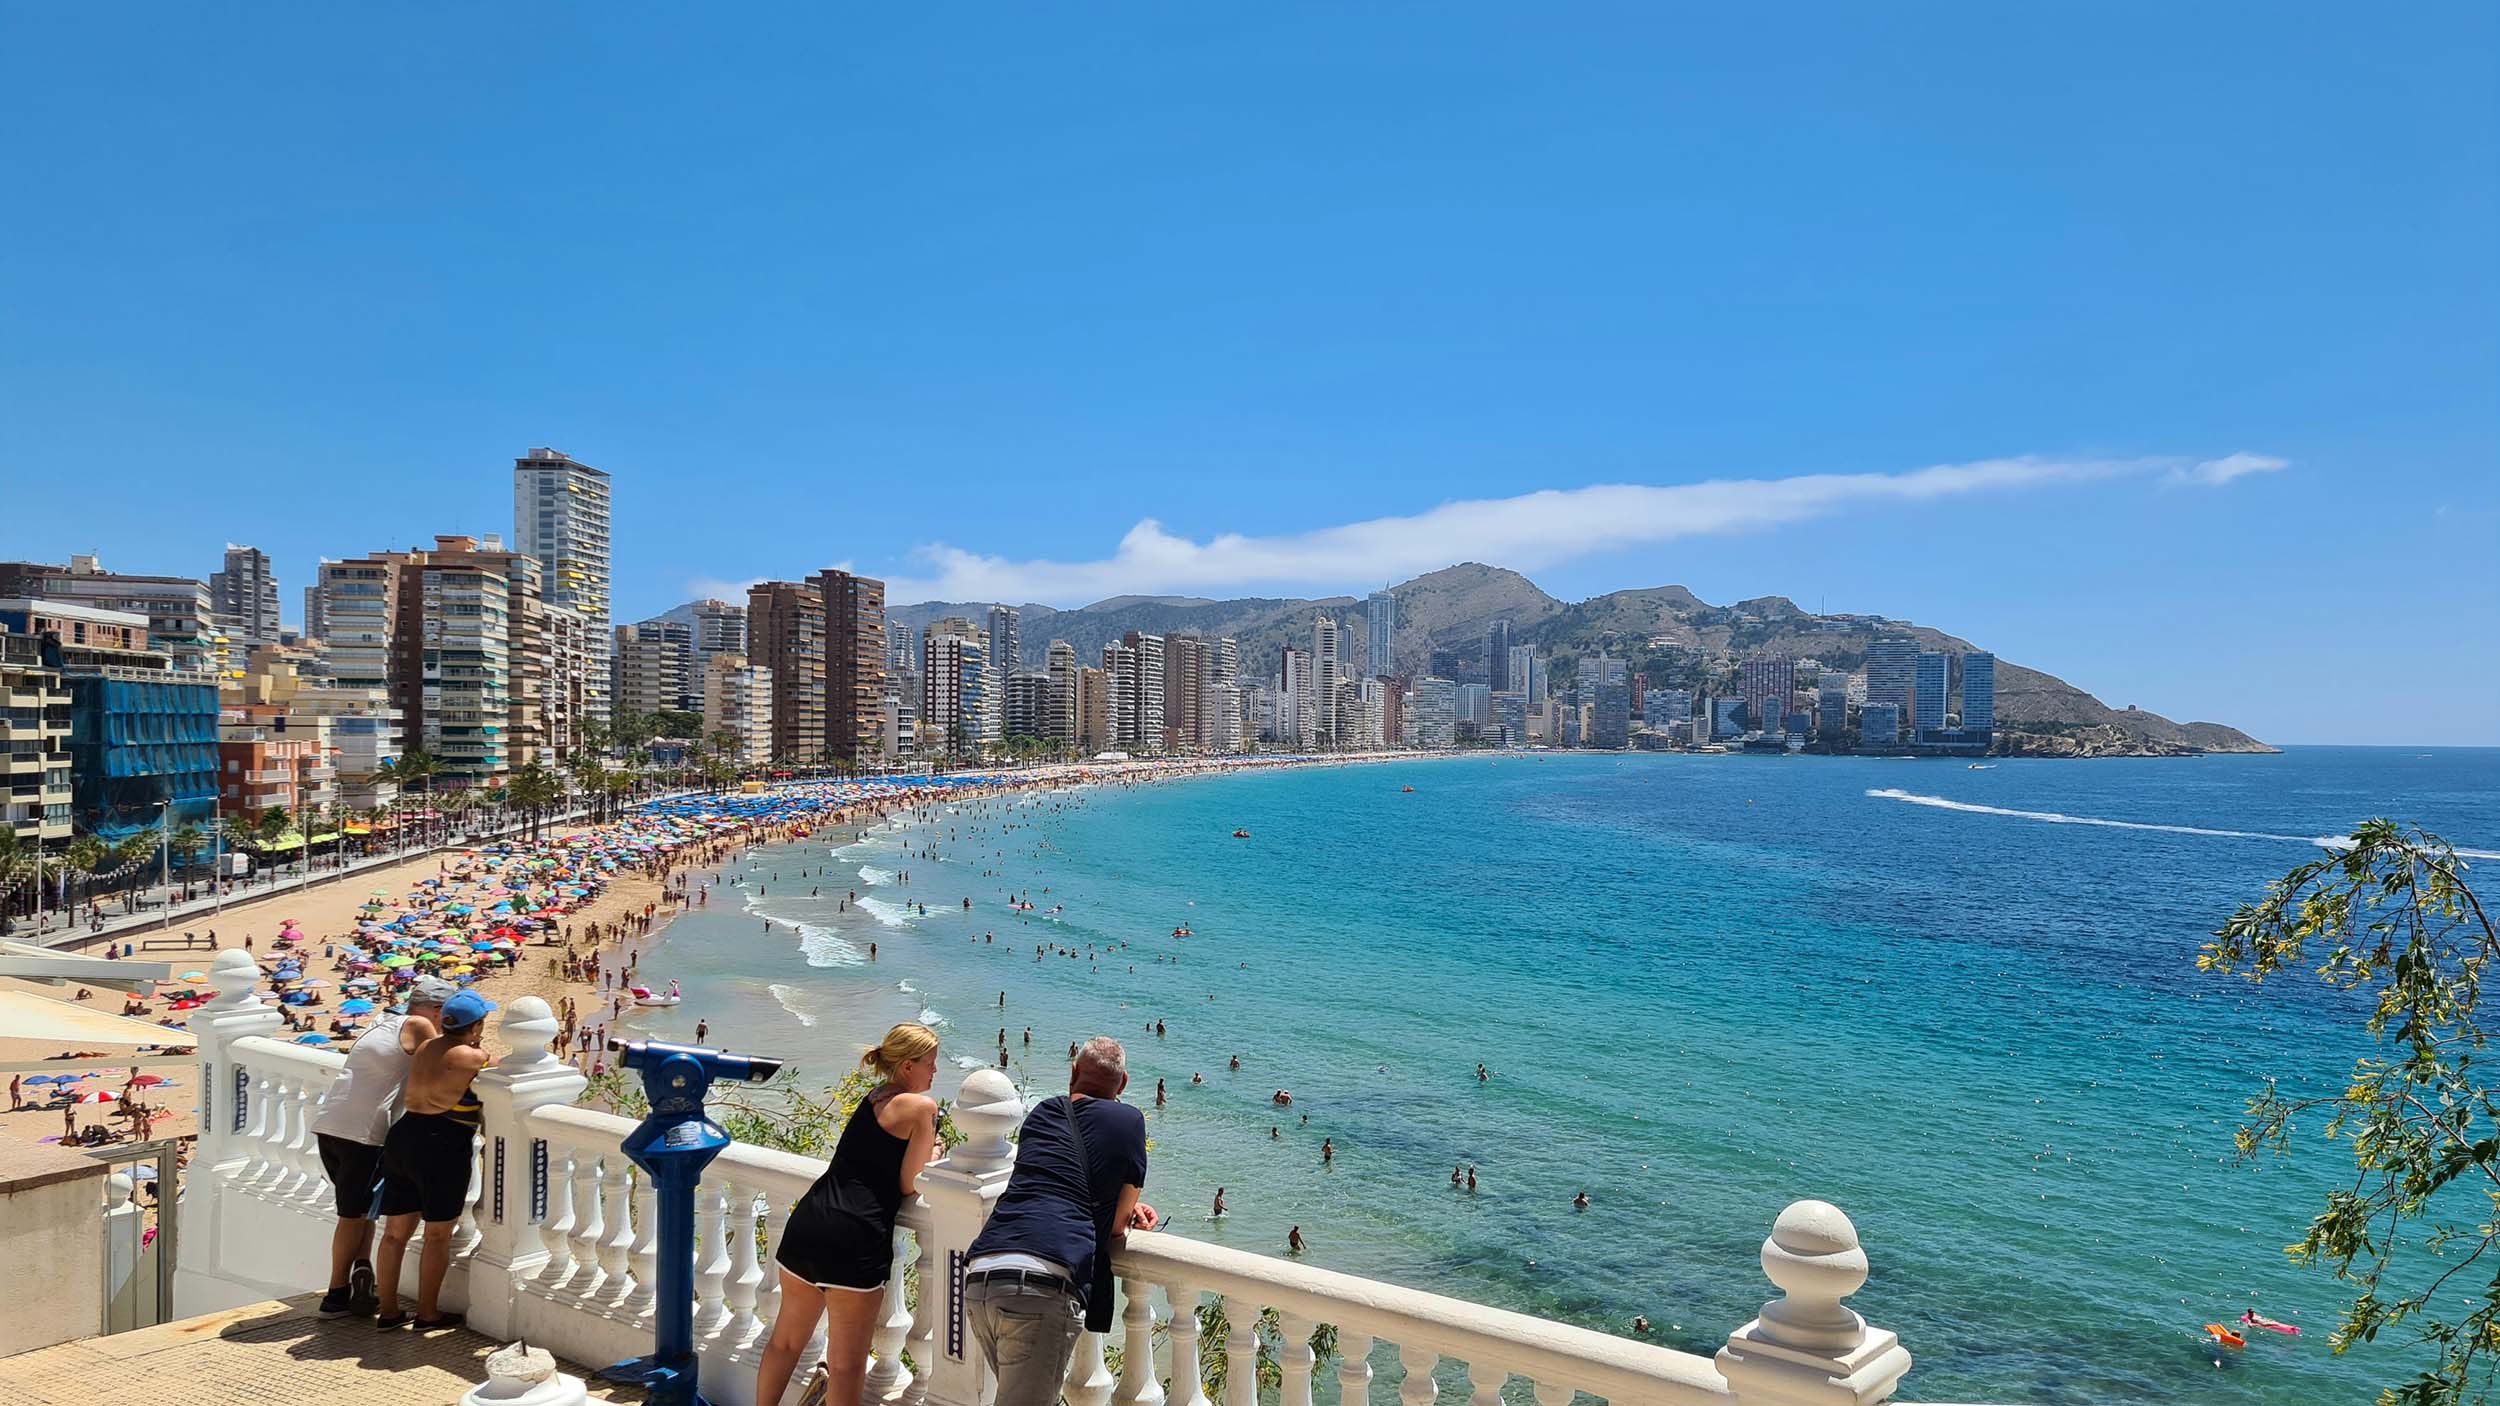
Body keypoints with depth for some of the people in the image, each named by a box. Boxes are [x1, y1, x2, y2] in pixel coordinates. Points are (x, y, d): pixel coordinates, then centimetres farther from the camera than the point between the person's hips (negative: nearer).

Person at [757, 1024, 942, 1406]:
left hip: (806, 1223, 8)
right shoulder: (921, 1106, -6)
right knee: (847, 1364, 3)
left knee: (786, 1341, 23)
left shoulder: (874, 1098, 18)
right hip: (854, 1239, -8)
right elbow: (910, 1185, -5)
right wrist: (933, 1156, 13)